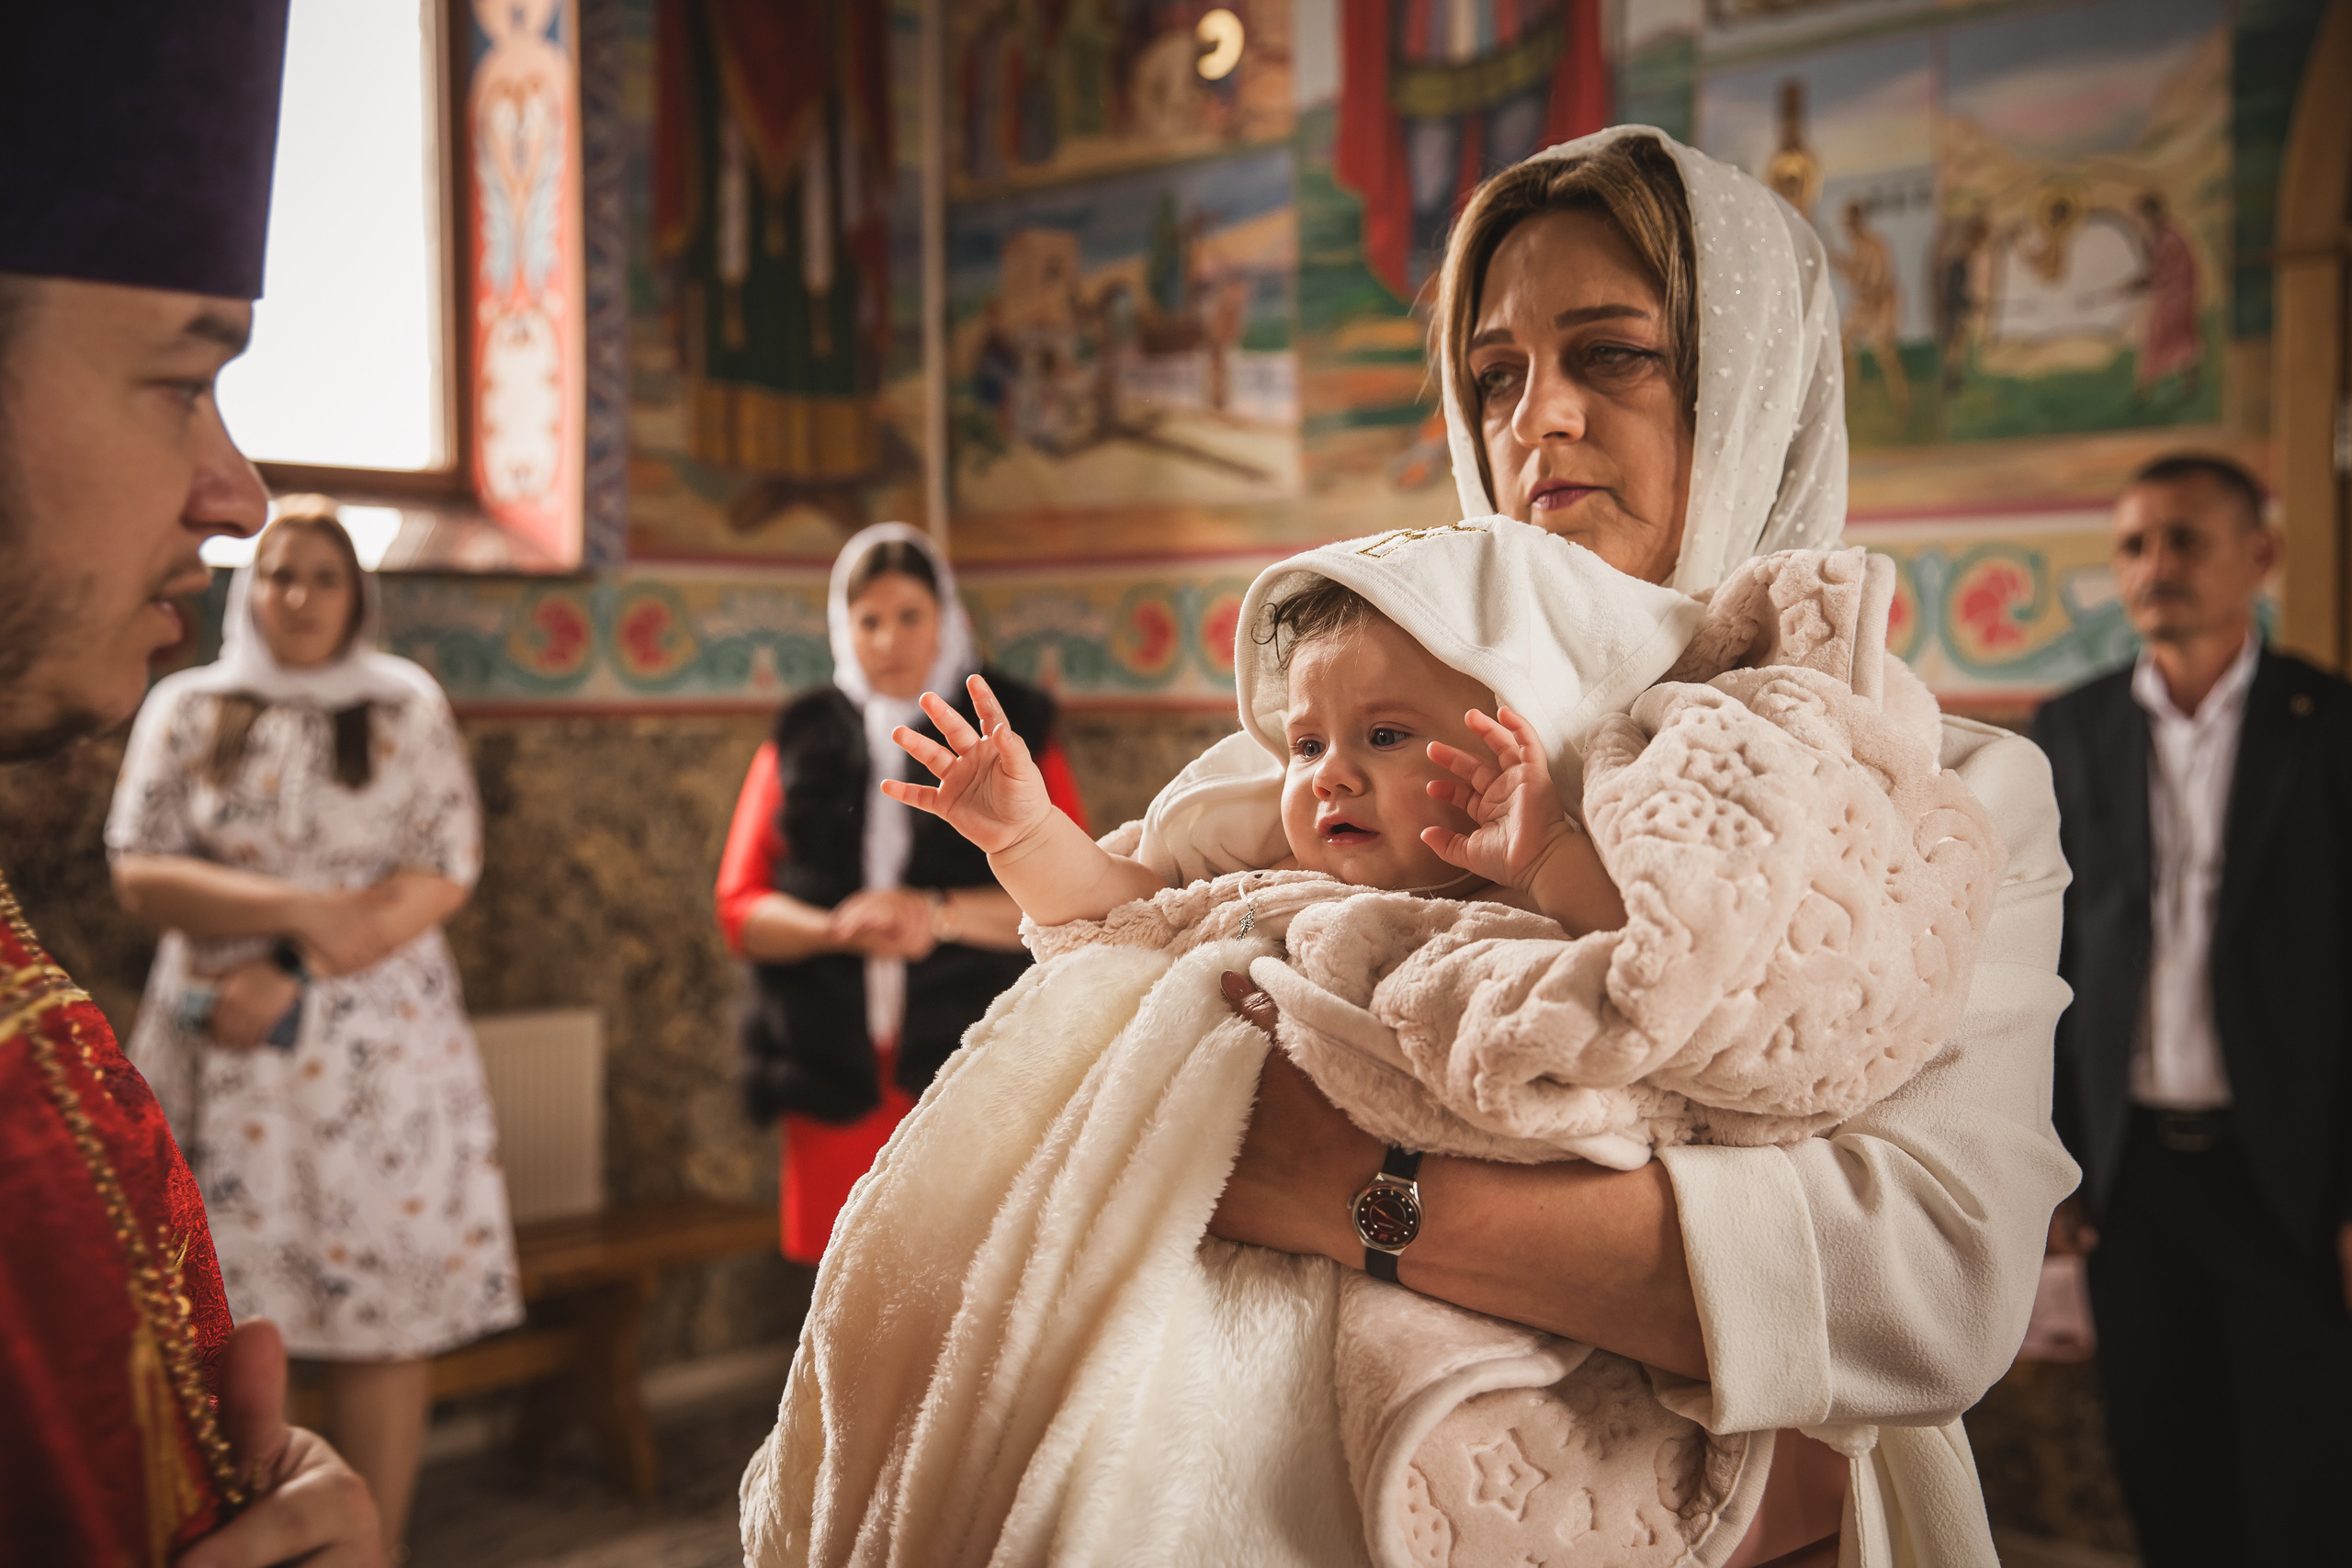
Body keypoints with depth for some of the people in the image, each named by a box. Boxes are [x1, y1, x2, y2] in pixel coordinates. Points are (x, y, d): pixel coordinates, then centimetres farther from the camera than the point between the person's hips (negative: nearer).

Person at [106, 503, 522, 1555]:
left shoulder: (410, 709, 7)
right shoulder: (185, 709, 8)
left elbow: (441, 882, -2)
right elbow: (141, 878, -1)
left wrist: (293, 980, -11)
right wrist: (302, 909, -15)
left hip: (380, 1054, 0)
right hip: (222, 1058, 0)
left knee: (386, 1319, 0)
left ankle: (375, 1549, 10)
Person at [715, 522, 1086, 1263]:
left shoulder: (1014, 732, 9)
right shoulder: (800, 741, 14)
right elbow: (739, 908, 8)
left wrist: (941, 915, -13)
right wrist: (836, 927, -12)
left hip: (973, 1068, -2)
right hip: (834, 1078, 2)